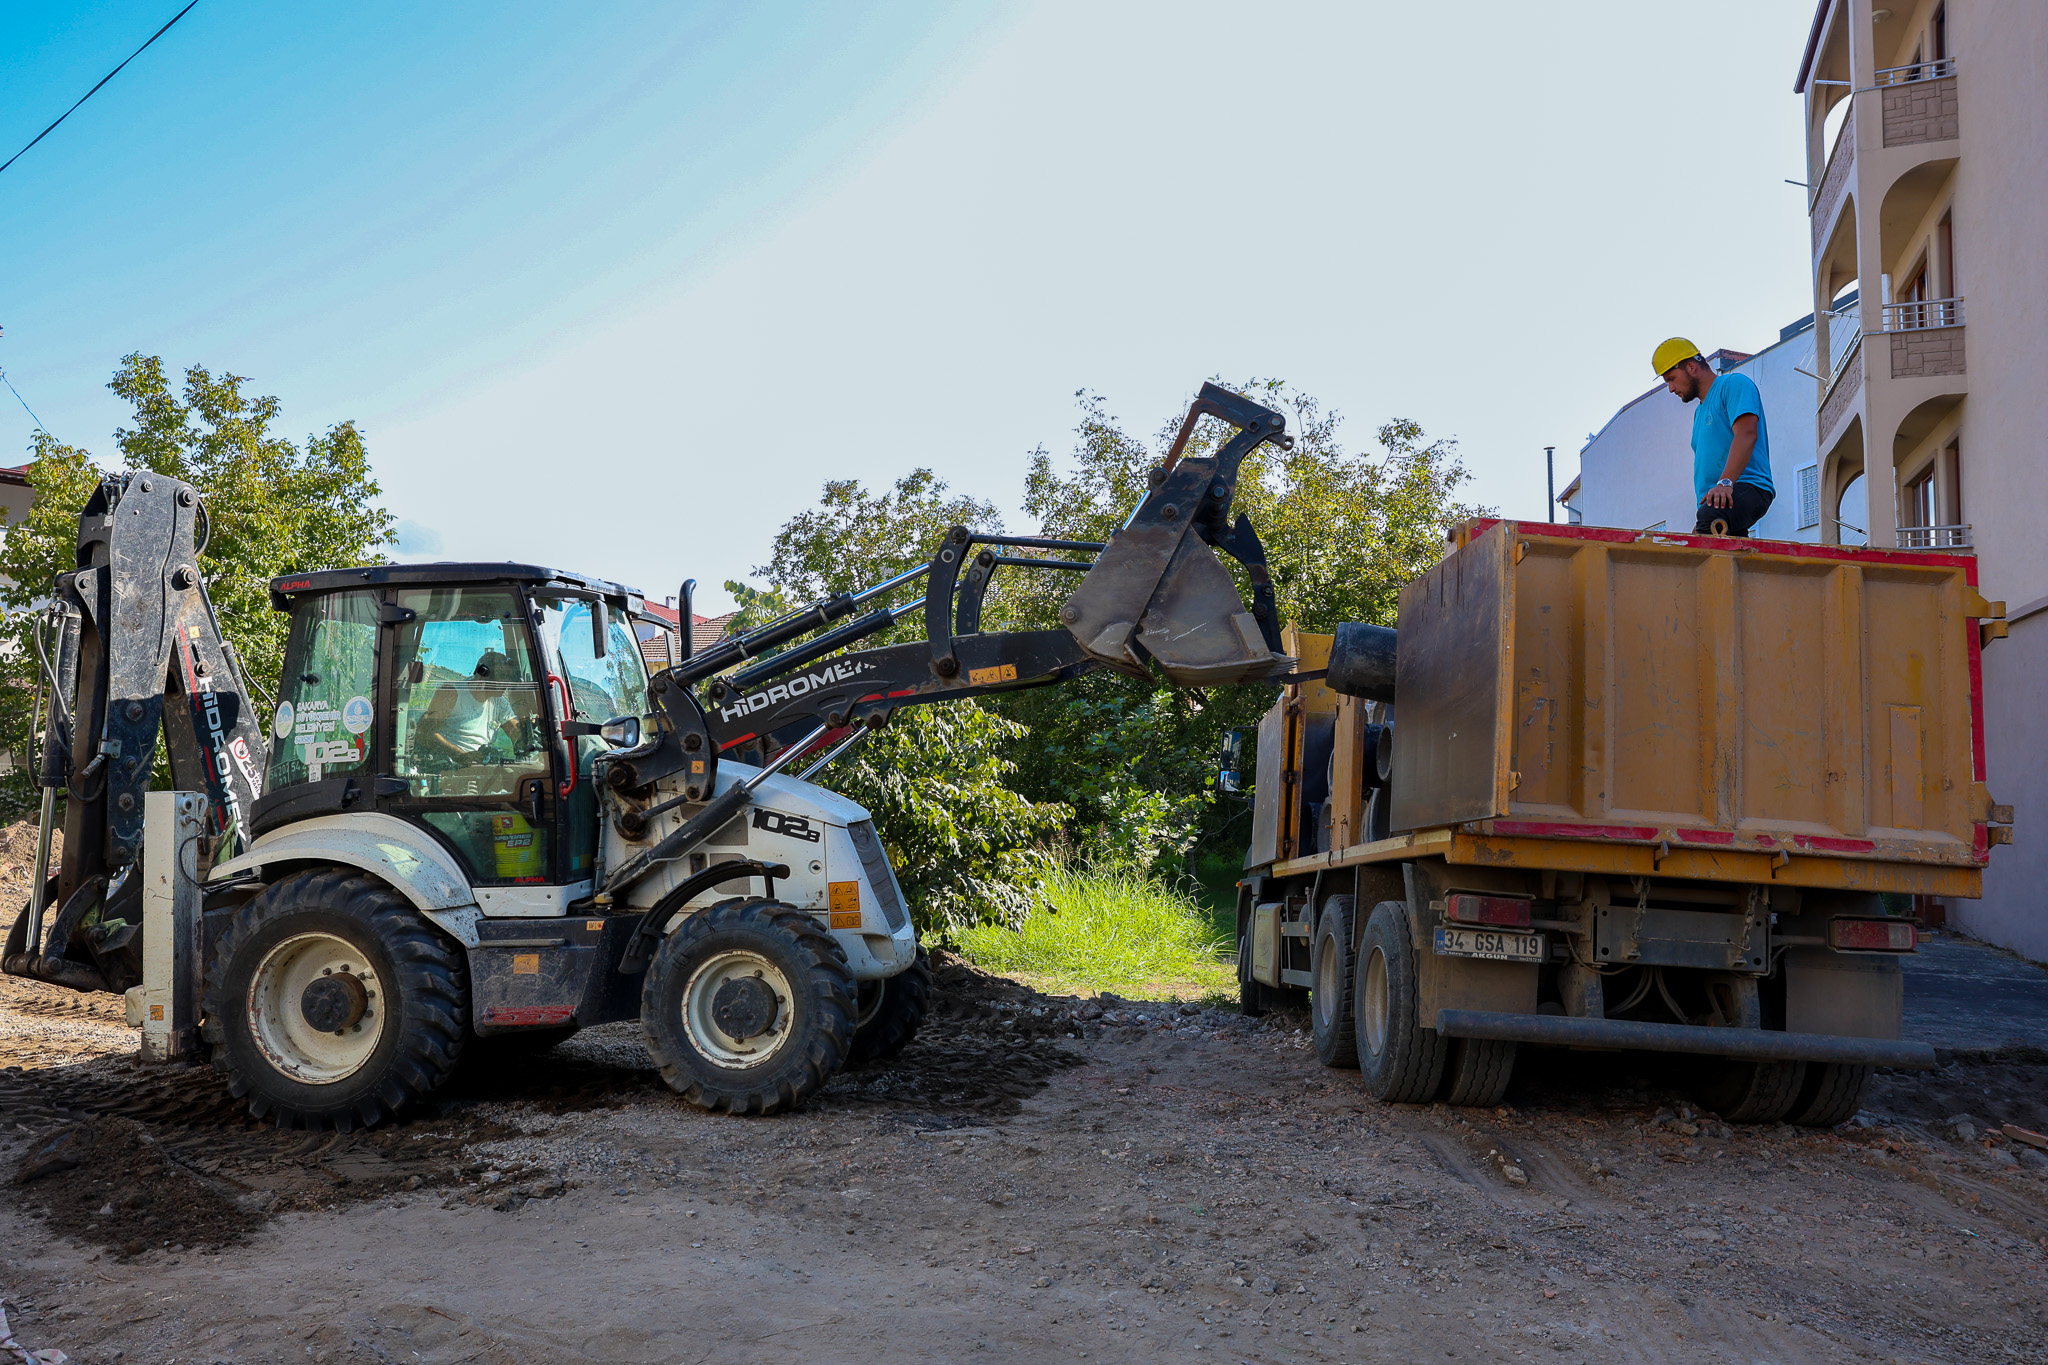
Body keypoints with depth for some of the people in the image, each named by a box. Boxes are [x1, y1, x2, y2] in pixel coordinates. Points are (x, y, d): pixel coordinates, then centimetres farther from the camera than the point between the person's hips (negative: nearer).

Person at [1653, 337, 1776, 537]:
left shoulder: (1734, 384, 5)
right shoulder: (1701, 411, 32)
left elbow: (1746, 434, -12)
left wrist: (1724, 483, -26)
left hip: (1747, 488, -8)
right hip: (1713, 499, 8)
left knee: (1711, 516, -38)